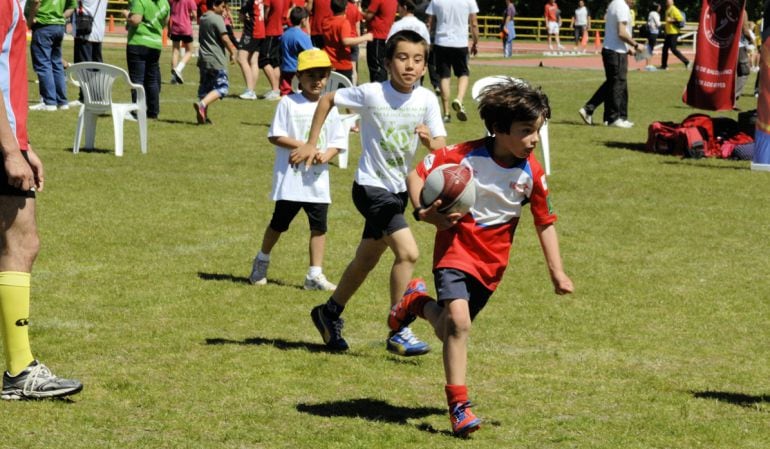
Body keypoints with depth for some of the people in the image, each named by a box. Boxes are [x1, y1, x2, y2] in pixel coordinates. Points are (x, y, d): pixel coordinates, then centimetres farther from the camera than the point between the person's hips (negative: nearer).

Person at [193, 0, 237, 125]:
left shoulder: (203, 19, 13)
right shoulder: (217, 19, -12)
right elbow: (225, 39, -15)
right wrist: (232, 53, -1)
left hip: (203, 59, 8)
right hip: (216, 61, -8)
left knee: (205, 88, 12)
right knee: (222, 87, -6)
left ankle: (203, 116, 11)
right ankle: (202, 104, -25)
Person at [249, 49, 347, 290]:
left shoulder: (329, 107, 5)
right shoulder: (288, 103, -5)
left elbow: (338, 141, 8)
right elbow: (275, 136, -8)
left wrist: (326, 155, -13)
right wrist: (304, 146, -17)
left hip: (317, 179, 3)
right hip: (290, 177, -3)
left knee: (319, 226, 2)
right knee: (279, 223, 8)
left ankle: (315, 275, 9)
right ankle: (261, 262, 30)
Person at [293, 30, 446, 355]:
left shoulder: (426, 100, -6)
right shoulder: (371, 94, -16)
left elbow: (441, 150, -7)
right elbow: (327, 99, 0)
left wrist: (429, 140, -30)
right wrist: (311, 144, 0)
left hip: (399, 190, 6)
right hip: (371, 188, -6)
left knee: (366, 261, 20)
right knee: (408, 252, -21)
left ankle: (329, 314, 42)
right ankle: (398, 332, -11)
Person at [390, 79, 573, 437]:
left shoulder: (532, 173, -7)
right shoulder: (464, 155, -17)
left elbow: (545, 222, 4)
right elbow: (417, 174, -7)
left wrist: (557, 271, 1)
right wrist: (423, 211, -23)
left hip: (492, 261, 4)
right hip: (455, 249, -4)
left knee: (449, 330, 12)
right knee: (458, 321, -22)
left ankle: (418, 303, 45)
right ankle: (458, 405, -12)